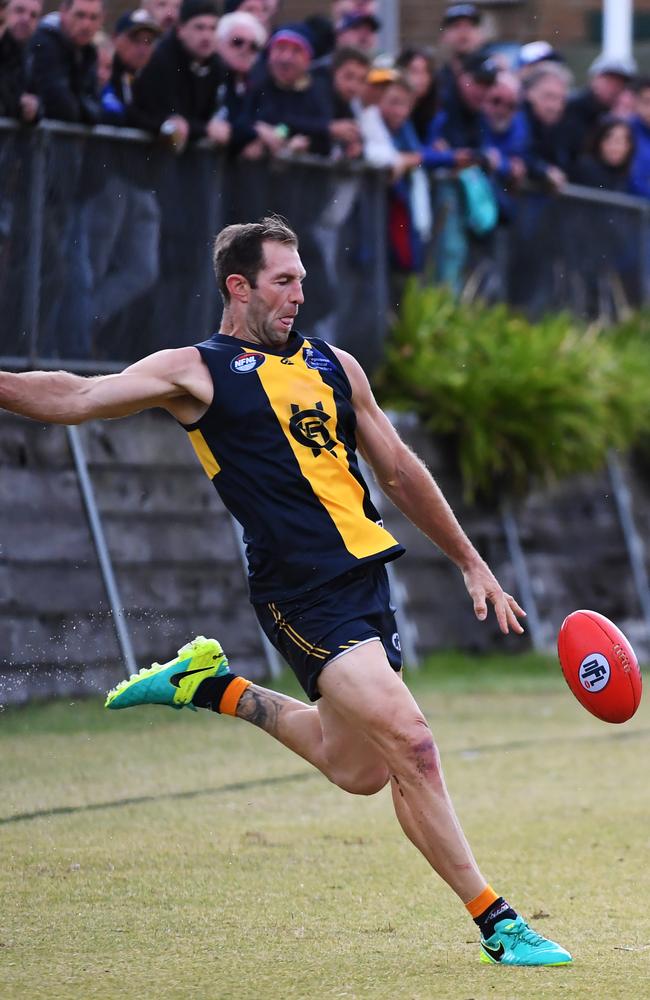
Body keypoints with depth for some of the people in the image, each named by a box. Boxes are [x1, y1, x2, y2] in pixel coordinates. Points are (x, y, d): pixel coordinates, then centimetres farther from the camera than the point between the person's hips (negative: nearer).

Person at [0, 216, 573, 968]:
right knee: (410, 745, -16)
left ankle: (212, 687, 34)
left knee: (357, 770, 16)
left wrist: (471, 563, 23)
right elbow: (76, 398, -12)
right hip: (302, 594, -7)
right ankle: (497, 925, -8)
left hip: (366, 577, 7)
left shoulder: (333, 365, 15)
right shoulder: (196, 372, -1)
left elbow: (400, 473, 22)